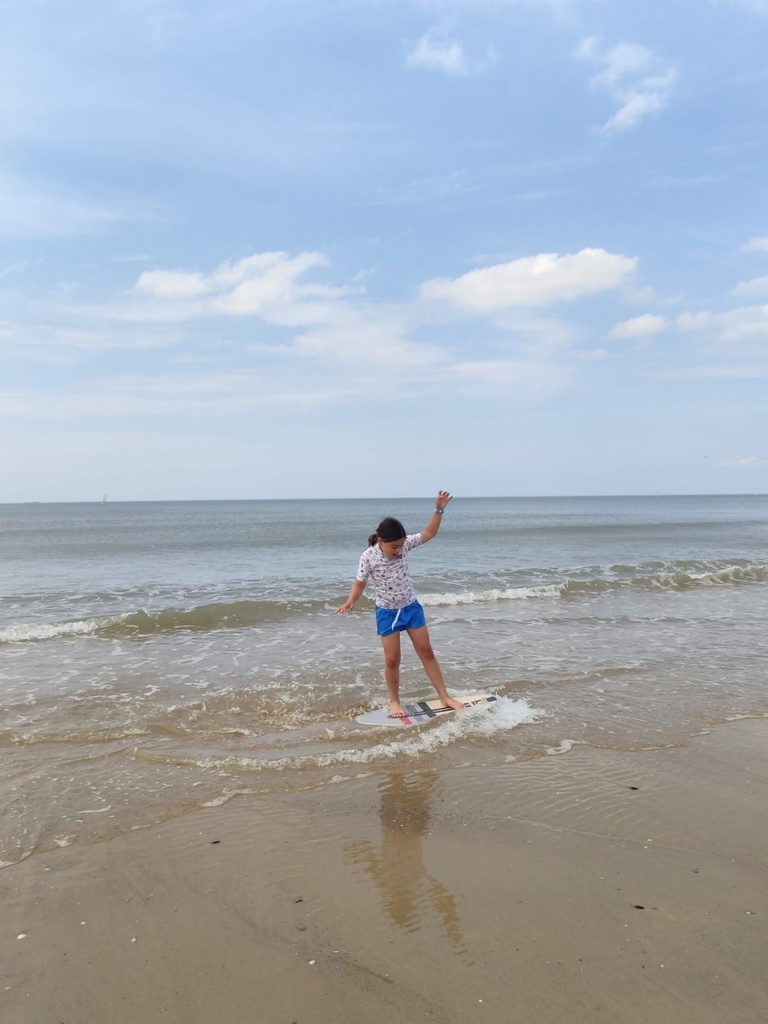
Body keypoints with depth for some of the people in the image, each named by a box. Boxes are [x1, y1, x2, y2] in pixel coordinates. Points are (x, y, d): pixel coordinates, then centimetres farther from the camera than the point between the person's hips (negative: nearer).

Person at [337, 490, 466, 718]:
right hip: (387, 612, -3)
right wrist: (350, 602, -28)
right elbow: (360, 583, -11)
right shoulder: (368, 557, -20)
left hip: (411, 607, 3)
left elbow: (429, 533, -3)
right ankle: (394, 702, 22)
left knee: (426, 652, 10)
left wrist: (439, 510, -14)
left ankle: (444, 696, 19)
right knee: (392, 660, 2)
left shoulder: (404, 544, -12)